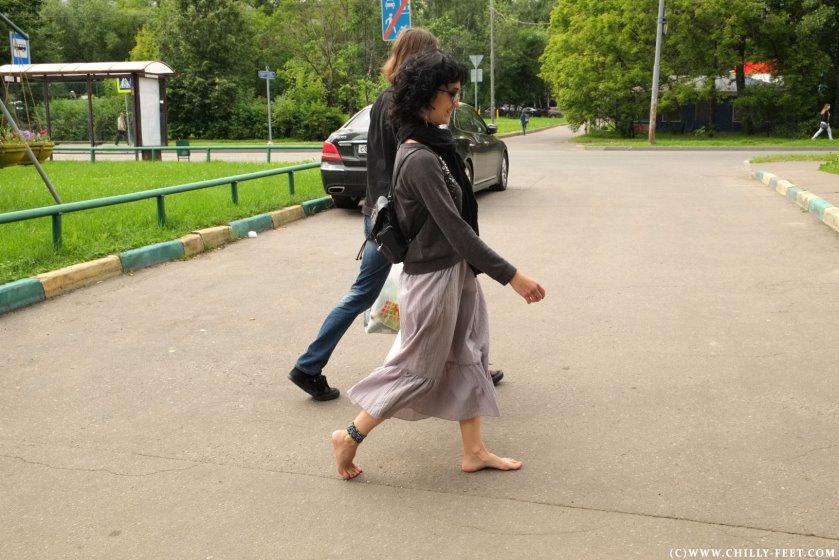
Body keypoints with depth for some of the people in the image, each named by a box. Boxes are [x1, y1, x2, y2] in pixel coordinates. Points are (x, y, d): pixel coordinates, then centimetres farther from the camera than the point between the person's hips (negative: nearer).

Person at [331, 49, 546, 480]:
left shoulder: (432, 144, 6)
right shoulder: (420, 159, -24)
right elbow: (455, 228, -26)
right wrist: (510, 276, -24)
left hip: (455, 270, 9)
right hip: (433, 276, -9)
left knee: (467, 359, 14)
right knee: (419, 368, 5)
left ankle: (474, 452, 26)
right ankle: (350, 437, 20)